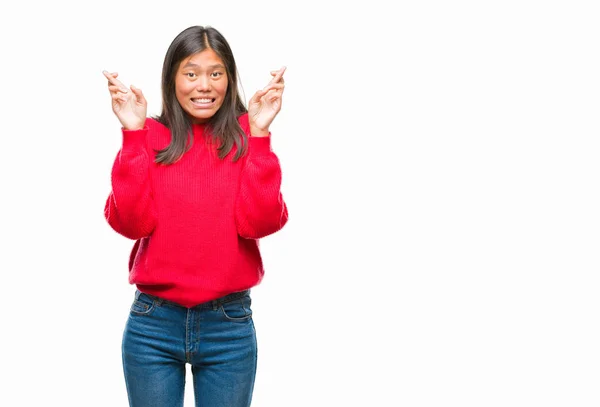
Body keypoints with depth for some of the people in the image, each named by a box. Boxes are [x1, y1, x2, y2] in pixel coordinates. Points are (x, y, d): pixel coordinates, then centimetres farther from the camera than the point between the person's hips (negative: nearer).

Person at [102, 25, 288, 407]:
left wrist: (259, 133, -19)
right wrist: (134, 133, -17)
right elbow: (131, 223, -13)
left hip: (229, 326, 0)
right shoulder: (149, 137, 0)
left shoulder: (246, 138, -1)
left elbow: (260, 222, -14)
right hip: (153, 325, 0)